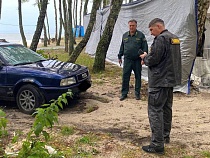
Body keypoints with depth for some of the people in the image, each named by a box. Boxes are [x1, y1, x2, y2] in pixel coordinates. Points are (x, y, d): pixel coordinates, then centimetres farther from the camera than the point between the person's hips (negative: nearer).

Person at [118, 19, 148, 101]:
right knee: (125, 77, 1)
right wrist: (120, 56, 16)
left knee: (138, 77, 7)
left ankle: (137, 93, 18)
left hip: (137, 60, -2)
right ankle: (124, 93, 10)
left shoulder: (141, 35, -1)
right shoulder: (125, 35, 10)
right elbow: (122, 47, 17)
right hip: (127, 60, 2)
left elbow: (145, 47, -2)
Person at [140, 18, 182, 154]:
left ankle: (157, 144, -5)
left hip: (160, 81, -10)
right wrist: (148, 58, 10)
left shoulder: (161, 39, -16)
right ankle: (165, 136, 33)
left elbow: (153, 59, -21)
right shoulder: (174, 38, 15)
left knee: (155, 111, -7)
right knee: (166, 108, 19)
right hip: (171, 79, 10)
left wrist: (145, 57, 0)